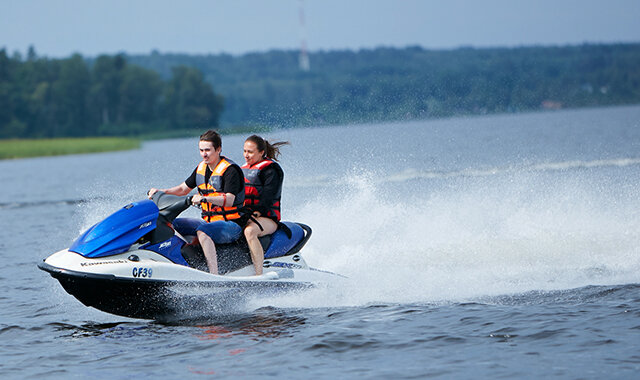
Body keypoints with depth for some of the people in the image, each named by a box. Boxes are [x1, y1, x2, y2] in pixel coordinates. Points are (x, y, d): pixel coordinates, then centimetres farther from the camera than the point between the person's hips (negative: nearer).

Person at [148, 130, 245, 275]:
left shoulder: (230, 170, -13)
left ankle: (215, 276, -46)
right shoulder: (201, 168, 11)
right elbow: (183, 189, 21)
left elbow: (229, 200, -25)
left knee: (202, 231, -37)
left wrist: (205, 198, -40)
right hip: (210, 222, 9)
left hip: (232, 225, -9)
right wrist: (160, 192, 6)